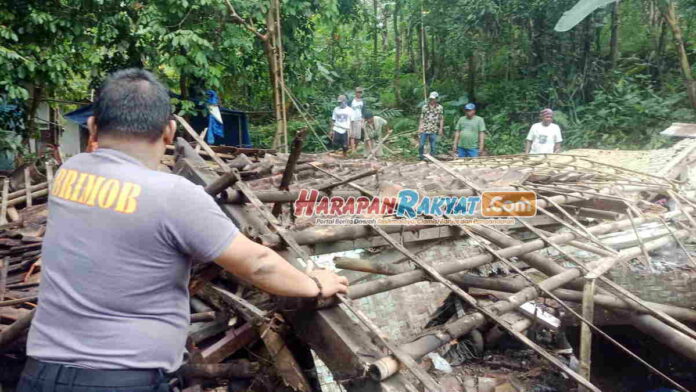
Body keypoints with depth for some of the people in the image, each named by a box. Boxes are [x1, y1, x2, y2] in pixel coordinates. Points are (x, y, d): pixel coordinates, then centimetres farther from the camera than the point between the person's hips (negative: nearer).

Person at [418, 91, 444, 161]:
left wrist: (441, 128, -2)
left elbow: (441, 119, 4)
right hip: (424, 129, 1)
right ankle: (420, 156, 16)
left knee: (433, 145, 4)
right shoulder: (425, 107, 7)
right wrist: (419, 128, 2)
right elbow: (422, 118, 9)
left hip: (434, 130, -1)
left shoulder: (439, 107, 3)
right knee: (421, 144, 0)